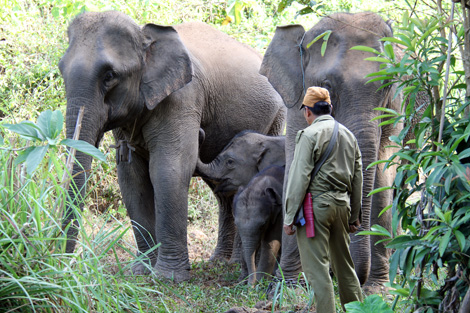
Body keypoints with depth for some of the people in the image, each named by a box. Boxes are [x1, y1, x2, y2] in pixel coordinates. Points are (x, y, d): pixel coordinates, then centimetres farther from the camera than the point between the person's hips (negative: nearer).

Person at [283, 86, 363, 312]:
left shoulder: (310, 135, -8)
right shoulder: (348, 135, 13)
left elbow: (299, 178, -12)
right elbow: (357, 179, 16)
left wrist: (289, 216, -10)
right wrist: (355, 215, 22)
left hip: (316, 204, -7)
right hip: (342, 204, 7)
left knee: (317, 267, -6)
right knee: (344, 264, 15)